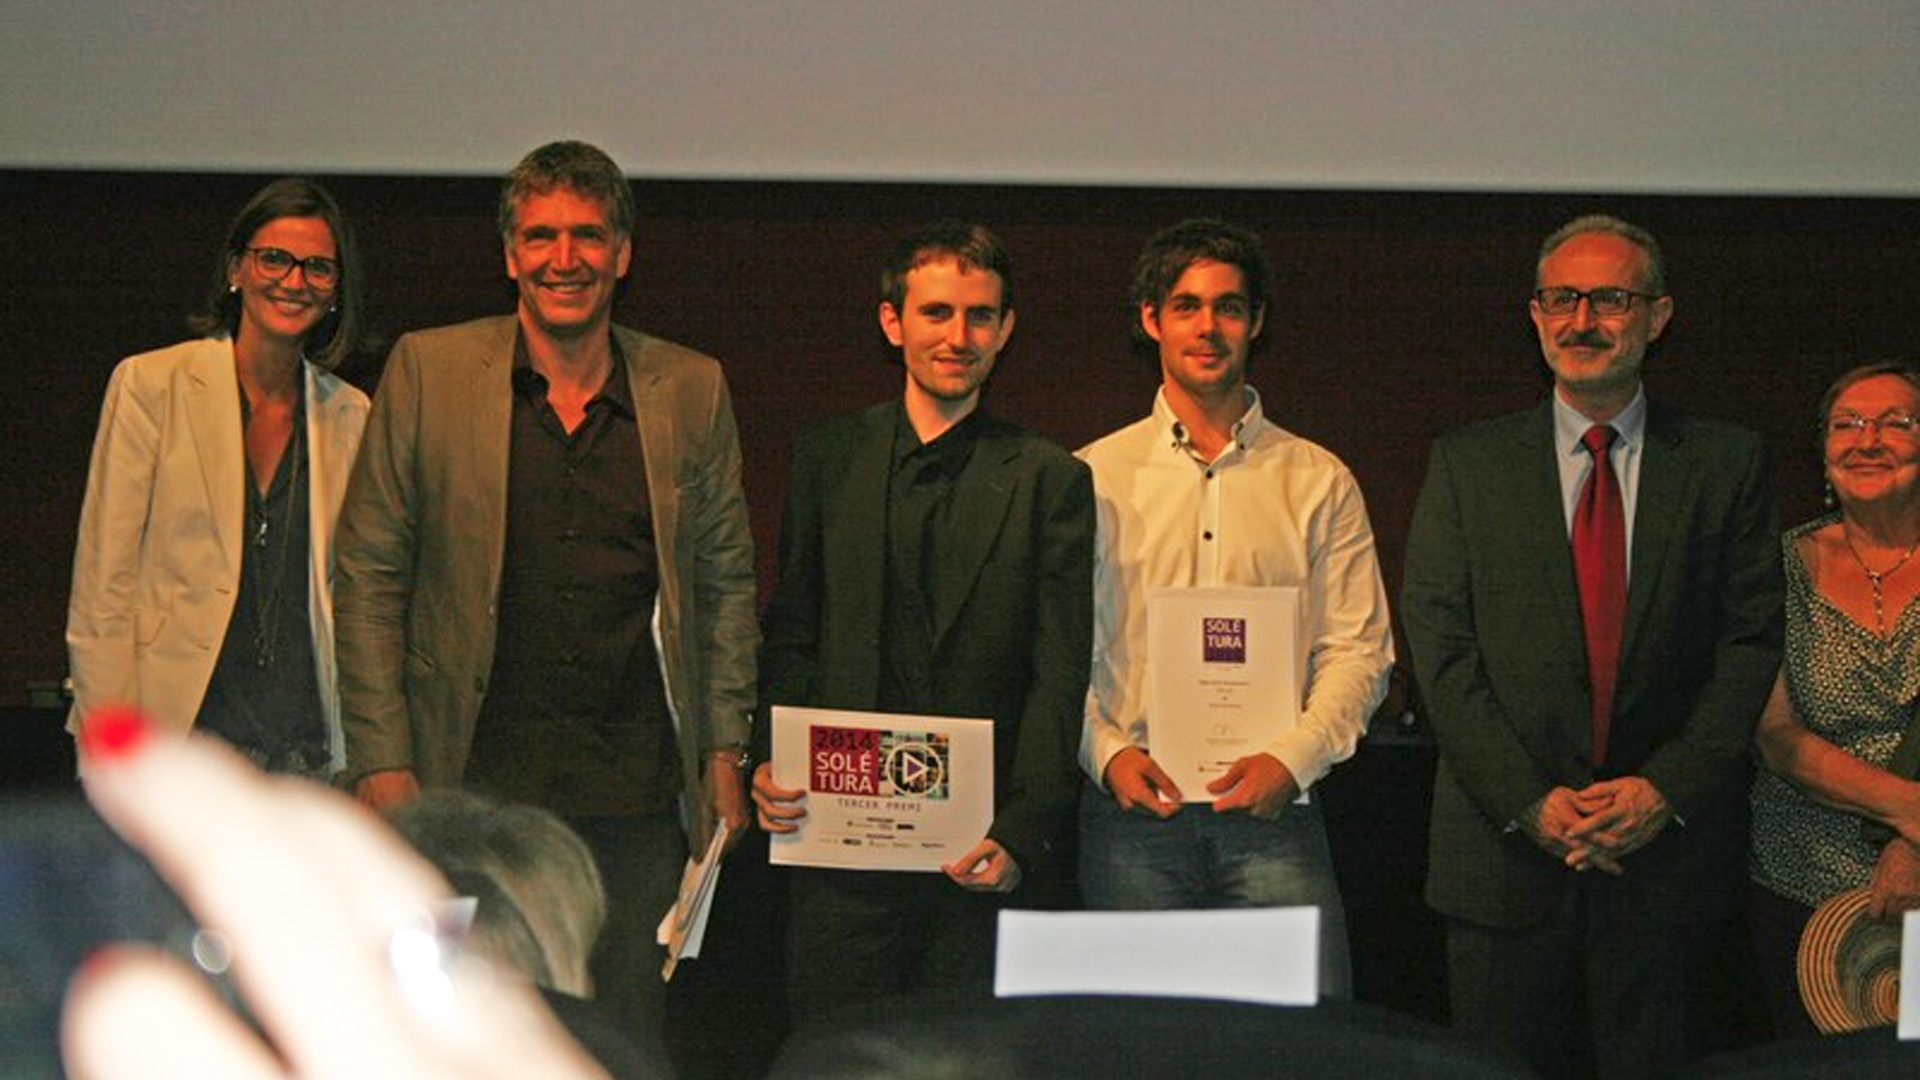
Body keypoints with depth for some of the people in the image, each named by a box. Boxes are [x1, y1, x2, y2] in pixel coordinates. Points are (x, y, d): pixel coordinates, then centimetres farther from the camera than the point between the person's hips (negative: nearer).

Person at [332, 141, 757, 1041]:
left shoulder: (692, 390, 7)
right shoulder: (428, 371, 2)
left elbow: (726, 581, 13)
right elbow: (369, 575, 3)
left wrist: (724, 751, 7)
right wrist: (381, 760, -3)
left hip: (636, 792, 1)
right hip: (473, 780, -1)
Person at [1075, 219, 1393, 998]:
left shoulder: (1319, 482, 9)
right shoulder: (1094, 476, 8)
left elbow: (1360, 650, 5)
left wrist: (1291, 758, -11)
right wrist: (1106, 751, -10)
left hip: (1273, 814, 0)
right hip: (1133, 811, 0)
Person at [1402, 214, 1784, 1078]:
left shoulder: (1727, 464, 6)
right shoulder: (1466, 465, 5)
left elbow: (1751, 643, 2)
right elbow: (1441, 652, -1)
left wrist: (1666, 790, -10)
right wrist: (1528, 802, -11)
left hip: (1665, 850, 0)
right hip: (1505, 853, 0)